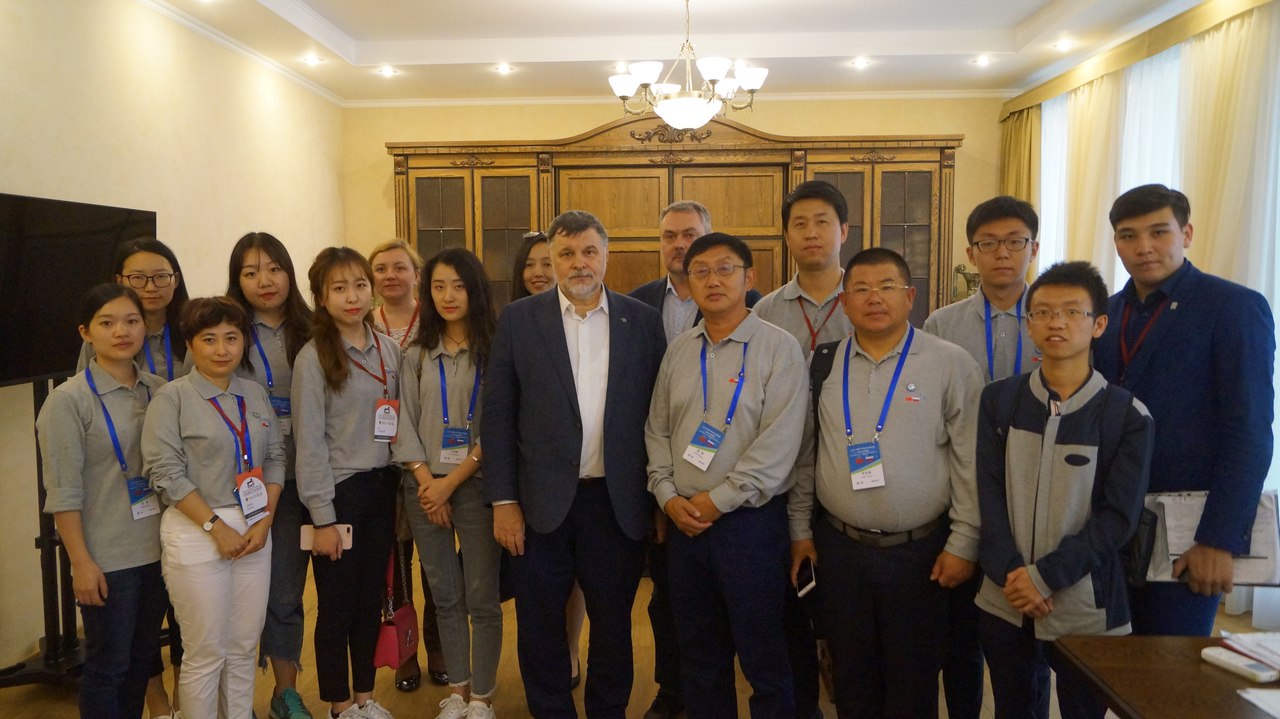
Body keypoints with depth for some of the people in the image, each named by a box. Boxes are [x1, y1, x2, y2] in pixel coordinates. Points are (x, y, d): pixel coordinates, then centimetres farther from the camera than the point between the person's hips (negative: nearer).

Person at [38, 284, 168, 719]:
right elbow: (63, 492, -11)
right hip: (106, 557, -4)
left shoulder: (159, 391, 4)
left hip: (157, 550, 5)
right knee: (107, 665, 8)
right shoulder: (68, 400, -9)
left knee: (143, 658, 17)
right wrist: (81, 562, -13)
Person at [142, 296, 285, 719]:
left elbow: (276, 458, 9)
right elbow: (167, 472, -11)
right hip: (196, 534, -4)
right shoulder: (172, 397, -6)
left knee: (244, 648, 11)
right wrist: (216, 526, -14)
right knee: (205, 652, 3)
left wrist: (264, 520, -3)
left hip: (254, 531, 5)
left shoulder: (255, 395, 9)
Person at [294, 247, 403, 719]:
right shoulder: (313, 358, -10)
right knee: (337, 605, 7)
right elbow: (309, 443, -11)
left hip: (381, 488, 5)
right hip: (339, 492, -5)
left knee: (372, 598, 15)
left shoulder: (390, 350, 4)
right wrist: (323, 518, -12)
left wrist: (399, 486, 5)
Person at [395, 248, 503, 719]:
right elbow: (405, 424, 6)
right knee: (445, 595, 13)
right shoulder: (416, 356, 8)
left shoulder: (494, 349, -5)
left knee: (482, 597, 2)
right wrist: (426, 481, -6)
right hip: (424, 488, 4)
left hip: (475, 484, -3)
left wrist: (452, 481, -11)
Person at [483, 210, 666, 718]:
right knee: (540, 626, 13)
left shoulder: (642, 321, 2)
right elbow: (497, 415, -1)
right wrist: (503, 500, -5)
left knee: (613, 624, 15)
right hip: (542, 502, 0)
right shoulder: (519, 320, 0)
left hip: (618, 502, 1)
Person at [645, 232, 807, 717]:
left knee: (762, 654, 6)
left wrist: (718, 500, -14)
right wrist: (668, 495, -2)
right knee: (698, 653, 17)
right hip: (683, 522, 5)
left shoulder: (778, 348, -8)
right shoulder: (678, 351, 9)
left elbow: (779, 442, -15)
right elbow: (657, 430, 11)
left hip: (750, 520, -5)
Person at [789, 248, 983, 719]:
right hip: (838, 546, 3)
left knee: (913, 680, 12)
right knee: (851, 676, 17)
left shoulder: (951, 365, -6)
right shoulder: (822, 365, 3)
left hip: (920, 551, -2)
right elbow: (803, 456, 8)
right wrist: (800, 530, 9)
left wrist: (963, 544, -7)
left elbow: (971, 462, -6)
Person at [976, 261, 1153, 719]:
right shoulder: (999, 399, 2)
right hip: (1005, 602, 2)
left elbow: (1119, 518, -9)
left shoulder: (1128, 415, -5)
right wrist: (1011, 573, -13)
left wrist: (1044, 576, -15)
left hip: (1087, 610, -2)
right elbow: (989, 493, -2)